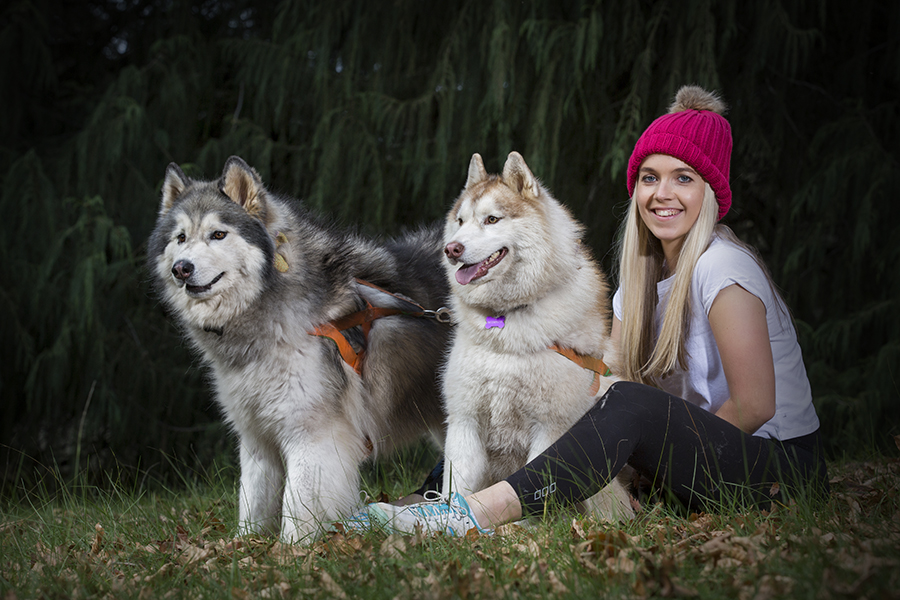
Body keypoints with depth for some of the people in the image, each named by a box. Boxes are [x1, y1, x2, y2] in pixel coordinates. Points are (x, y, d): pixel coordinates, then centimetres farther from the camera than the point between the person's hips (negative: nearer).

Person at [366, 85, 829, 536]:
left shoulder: (722, 269, -16)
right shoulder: (644, 273, 9)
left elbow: (754, 406, -18)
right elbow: (616, 378, 3)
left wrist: (671, 448, -11)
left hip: (782, 466, -8)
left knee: (629, 406, -30)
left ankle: (482, 511, -38)